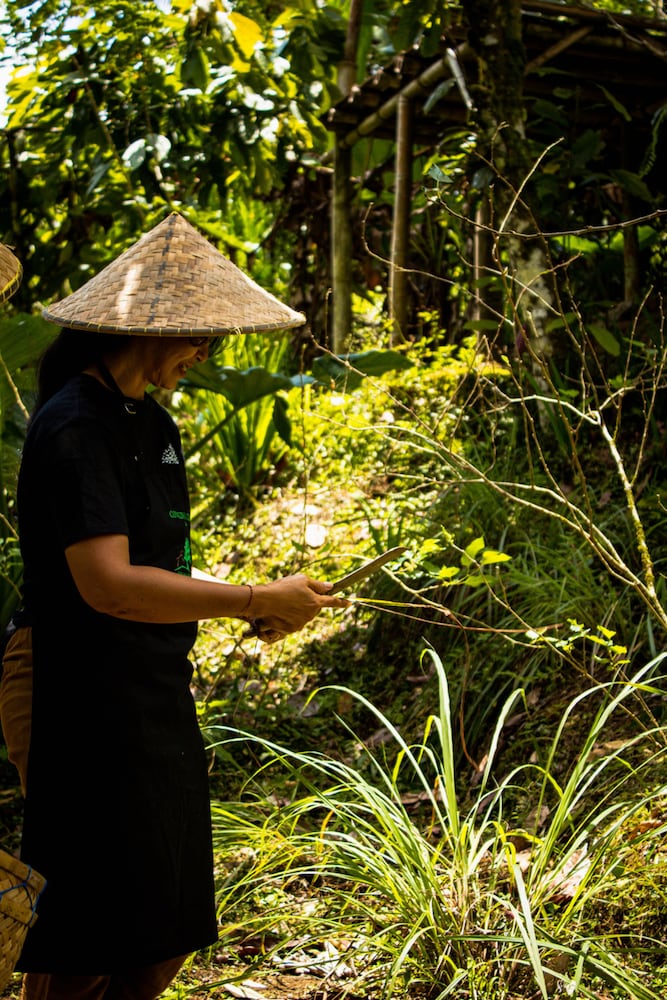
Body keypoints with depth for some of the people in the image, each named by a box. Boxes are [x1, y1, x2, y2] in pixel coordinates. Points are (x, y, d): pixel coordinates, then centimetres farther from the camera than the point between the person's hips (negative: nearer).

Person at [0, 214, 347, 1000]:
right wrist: (253, 601, -22)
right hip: (83, 701, -9)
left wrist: (246, 607, 5)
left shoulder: (149, 421, 13)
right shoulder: (73, 428, -17)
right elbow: (108, 586, -26)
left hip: (153, 698, 9)